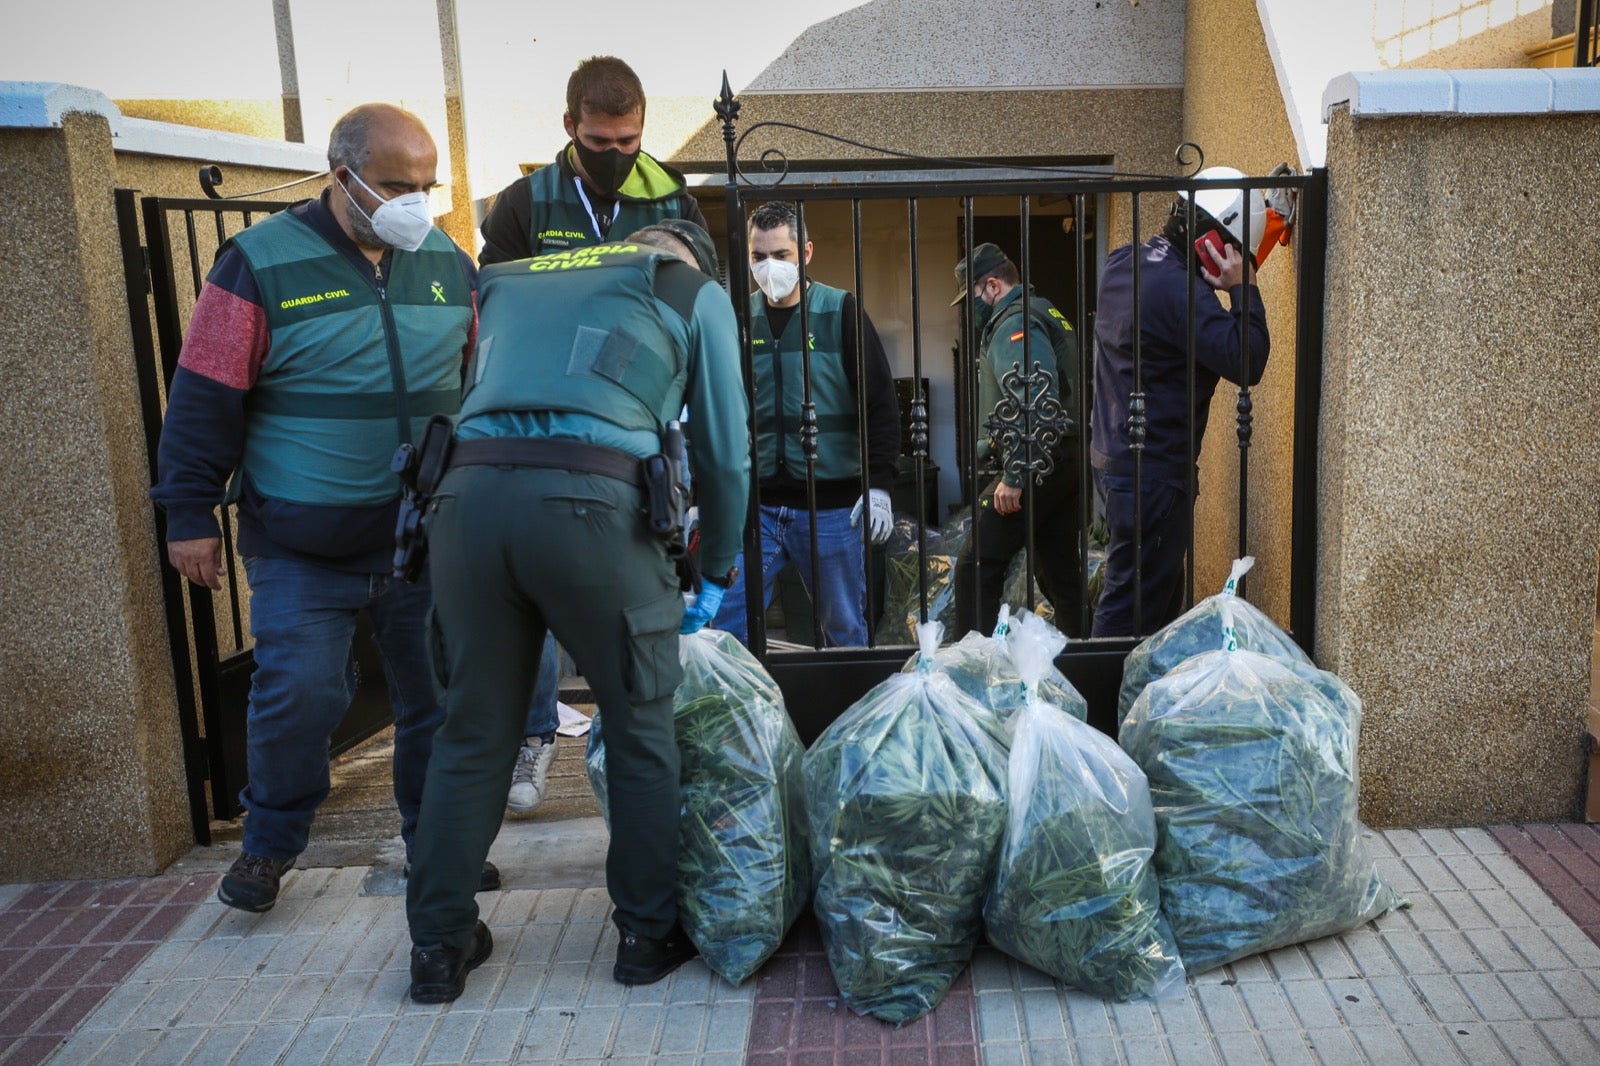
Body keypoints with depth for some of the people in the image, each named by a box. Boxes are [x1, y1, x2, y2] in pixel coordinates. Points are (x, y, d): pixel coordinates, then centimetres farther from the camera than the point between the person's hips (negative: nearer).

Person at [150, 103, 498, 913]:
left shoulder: (448, 265, 6)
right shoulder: (261, 263, -6)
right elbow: (205, 399, -4)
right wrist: (190, 514, -5)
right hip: (300, 548, -3)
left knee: (440, 694, 7)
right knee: (297, 694, -4)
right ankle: (270, 844, 21)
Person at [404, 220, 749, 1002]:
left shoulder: (511, 282, 31)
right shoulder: (696, 293, 19)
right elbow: (723, 450, 16)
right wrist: (716, 573, 28)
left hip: (467, 494, 4)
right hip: (589, 502, -4)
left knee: (473, 733, 16)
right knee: (641, 732, 13)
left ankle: (440, 946, 26)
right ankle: (649, 934, 24)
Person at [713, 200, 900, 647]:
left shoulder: (840, 311, -1)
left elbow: (880, 403, -2)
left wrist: (878, 485, -10)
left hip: (830, 507, -2)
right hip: (755, 505, 2)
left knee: (845, 629, 8)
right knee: (726, 628, -1)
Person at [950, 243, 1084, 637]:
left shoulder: (1014, 323, -11)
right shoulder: (1047, 314, 21)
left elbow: (1033, 402, -25)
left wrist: (1013, 476, -24)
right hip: (1068, 464, 10)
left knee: (976, 569, -9)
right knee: (1060, 570, 15)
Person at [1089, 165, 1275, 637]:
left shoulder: (1122, 262, 6)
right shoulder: (1180, 290, -22)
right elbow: (1246, 363, -21)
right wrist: (1242, 288, -14)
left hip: (1113, 456, 10)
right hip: (1153, 471, -10)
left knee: (1163, 590, 20)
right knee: (1135, 602, -1)